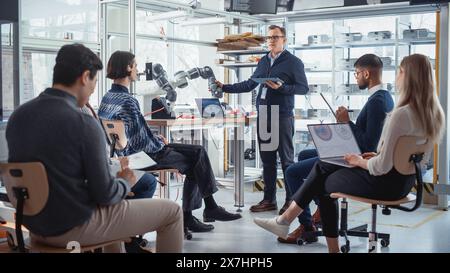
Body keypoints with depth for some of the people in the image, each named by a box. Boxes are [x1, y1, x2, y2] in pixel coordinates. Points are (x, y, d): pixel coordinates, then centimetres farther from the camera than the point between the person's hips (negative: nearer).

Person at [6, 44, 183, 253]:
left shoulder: (17, 116, -1)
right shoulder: (84, 124, -23)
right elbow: (105, 194, -18)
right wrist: (126, 183, 4)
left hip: (33, 224, 8)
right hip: (73, 227, -8)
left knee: (113, 204, 36)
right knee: (171, 211, 5)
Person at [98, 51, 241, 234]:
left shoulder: (108, 97, 6)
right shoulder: (127, 101, -24)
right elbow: (142, 142, -25)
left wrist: (155, 139, 10)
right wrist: (160, 143, -6)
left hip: (129, 151, 9)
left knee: (198, 152, 11)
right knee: (194, 164, 8)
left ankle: (210, 208, 13)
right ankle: (187, 217, 19)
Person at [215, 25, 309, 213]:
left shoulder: (293, 62, -1)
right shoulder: (263, 62, 17)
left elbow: (303, 88, -6)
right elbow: (249, 84, 22)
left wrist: (281, 88, -19)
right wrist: (224, 87, 18)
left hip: (282, 115, -6)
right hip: (263, 115, 6)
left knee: (286, 159, -3)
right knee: (267, 159, 9)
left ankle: (291, 200, 5)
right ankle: (269, 199, 17)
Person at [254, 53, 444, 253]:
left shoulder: (402, 114, -25)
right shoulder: (434, 112, 3)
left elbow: (382, 166, -26)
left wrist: (360, 162, -7)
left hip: (385, 183, -8)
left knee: (323, 183, 13)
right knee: (322, 168, 13)